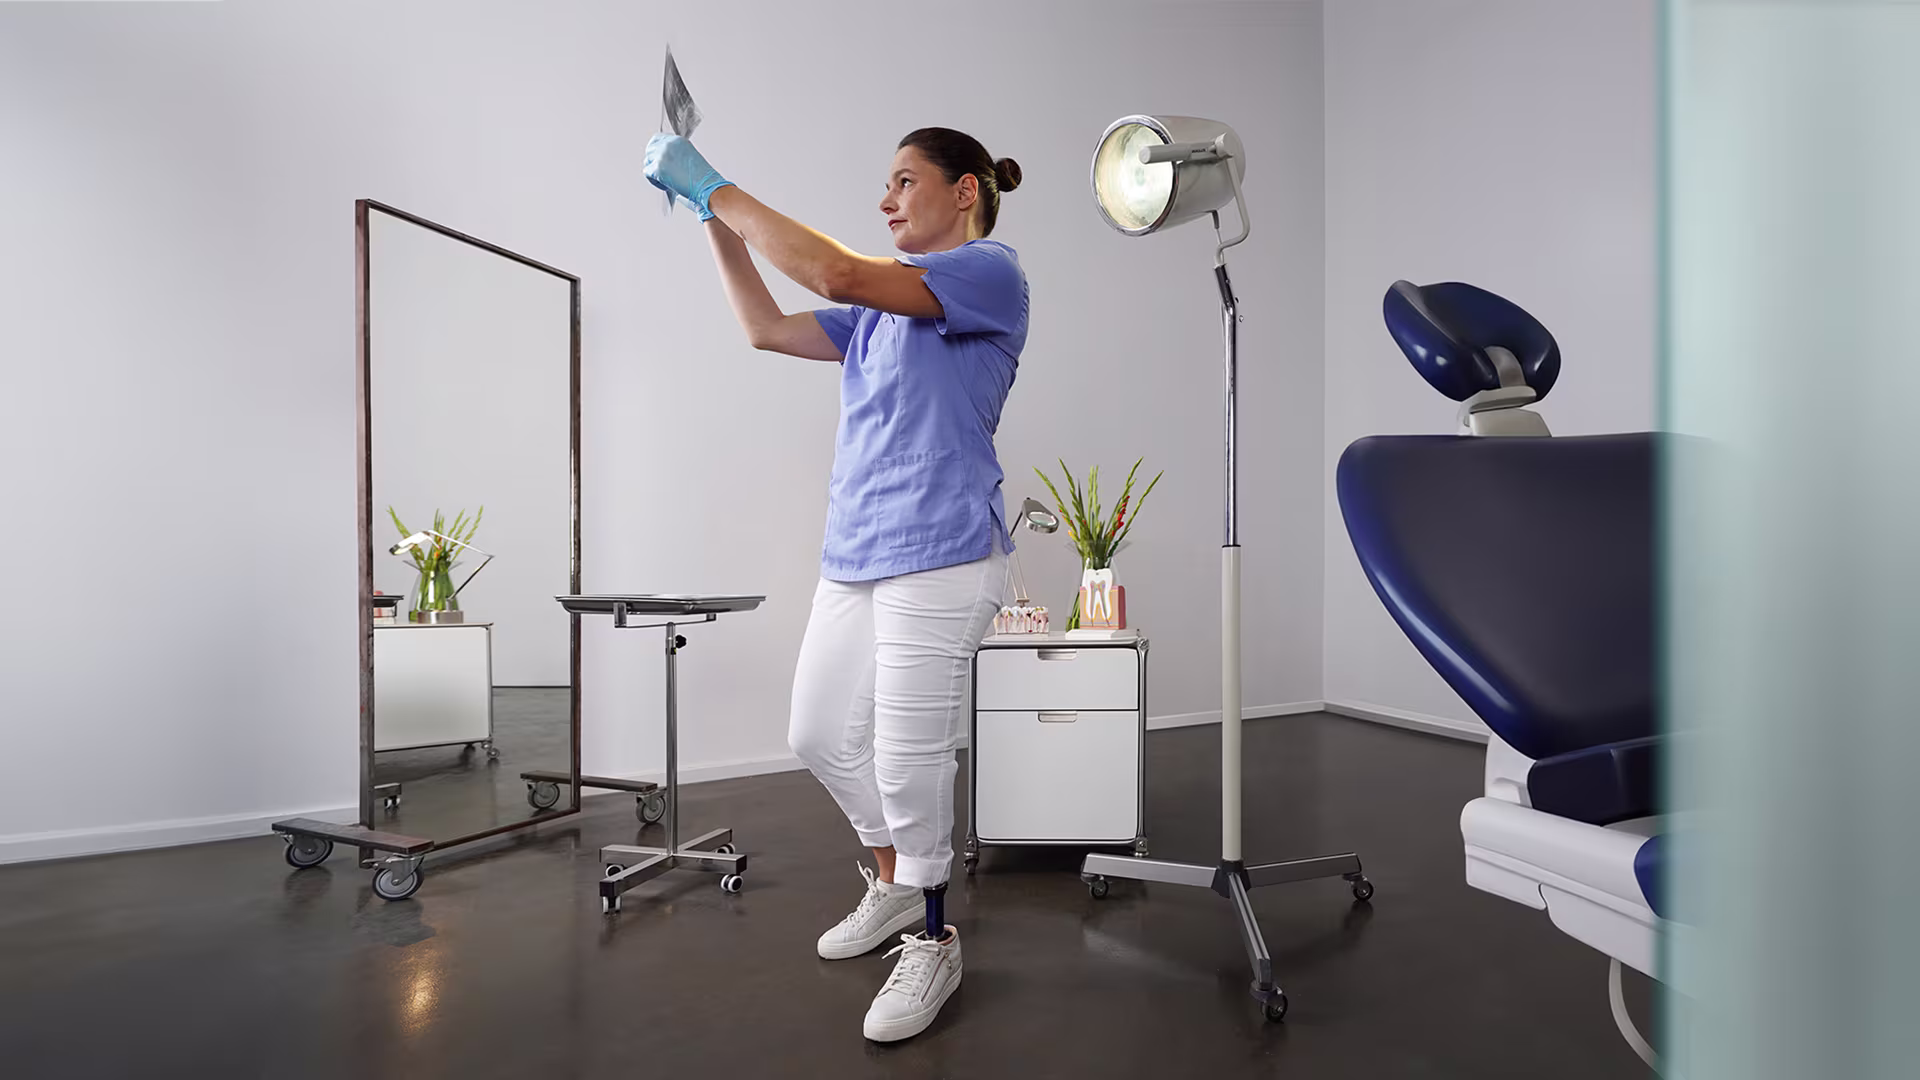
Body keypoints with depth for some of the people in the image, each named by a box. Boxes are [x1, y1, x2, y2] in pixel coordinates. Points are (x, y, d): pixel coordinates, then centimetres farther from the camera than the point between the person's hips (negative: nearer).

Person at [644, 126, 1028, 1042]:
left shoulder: (990, 271, -5)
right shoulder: (883, 304, 21)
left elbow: (836, 273, -18)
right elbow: (768, 328, 21)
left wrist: (714, 186, -9)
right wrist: (715, 219, 14)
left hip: (939, 559, -8)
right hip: (853, 557, 9)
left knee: (907, 760, -2)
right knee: (818, 736, 14)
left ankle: (933, 943, 22)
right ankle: (895, 883, 37)